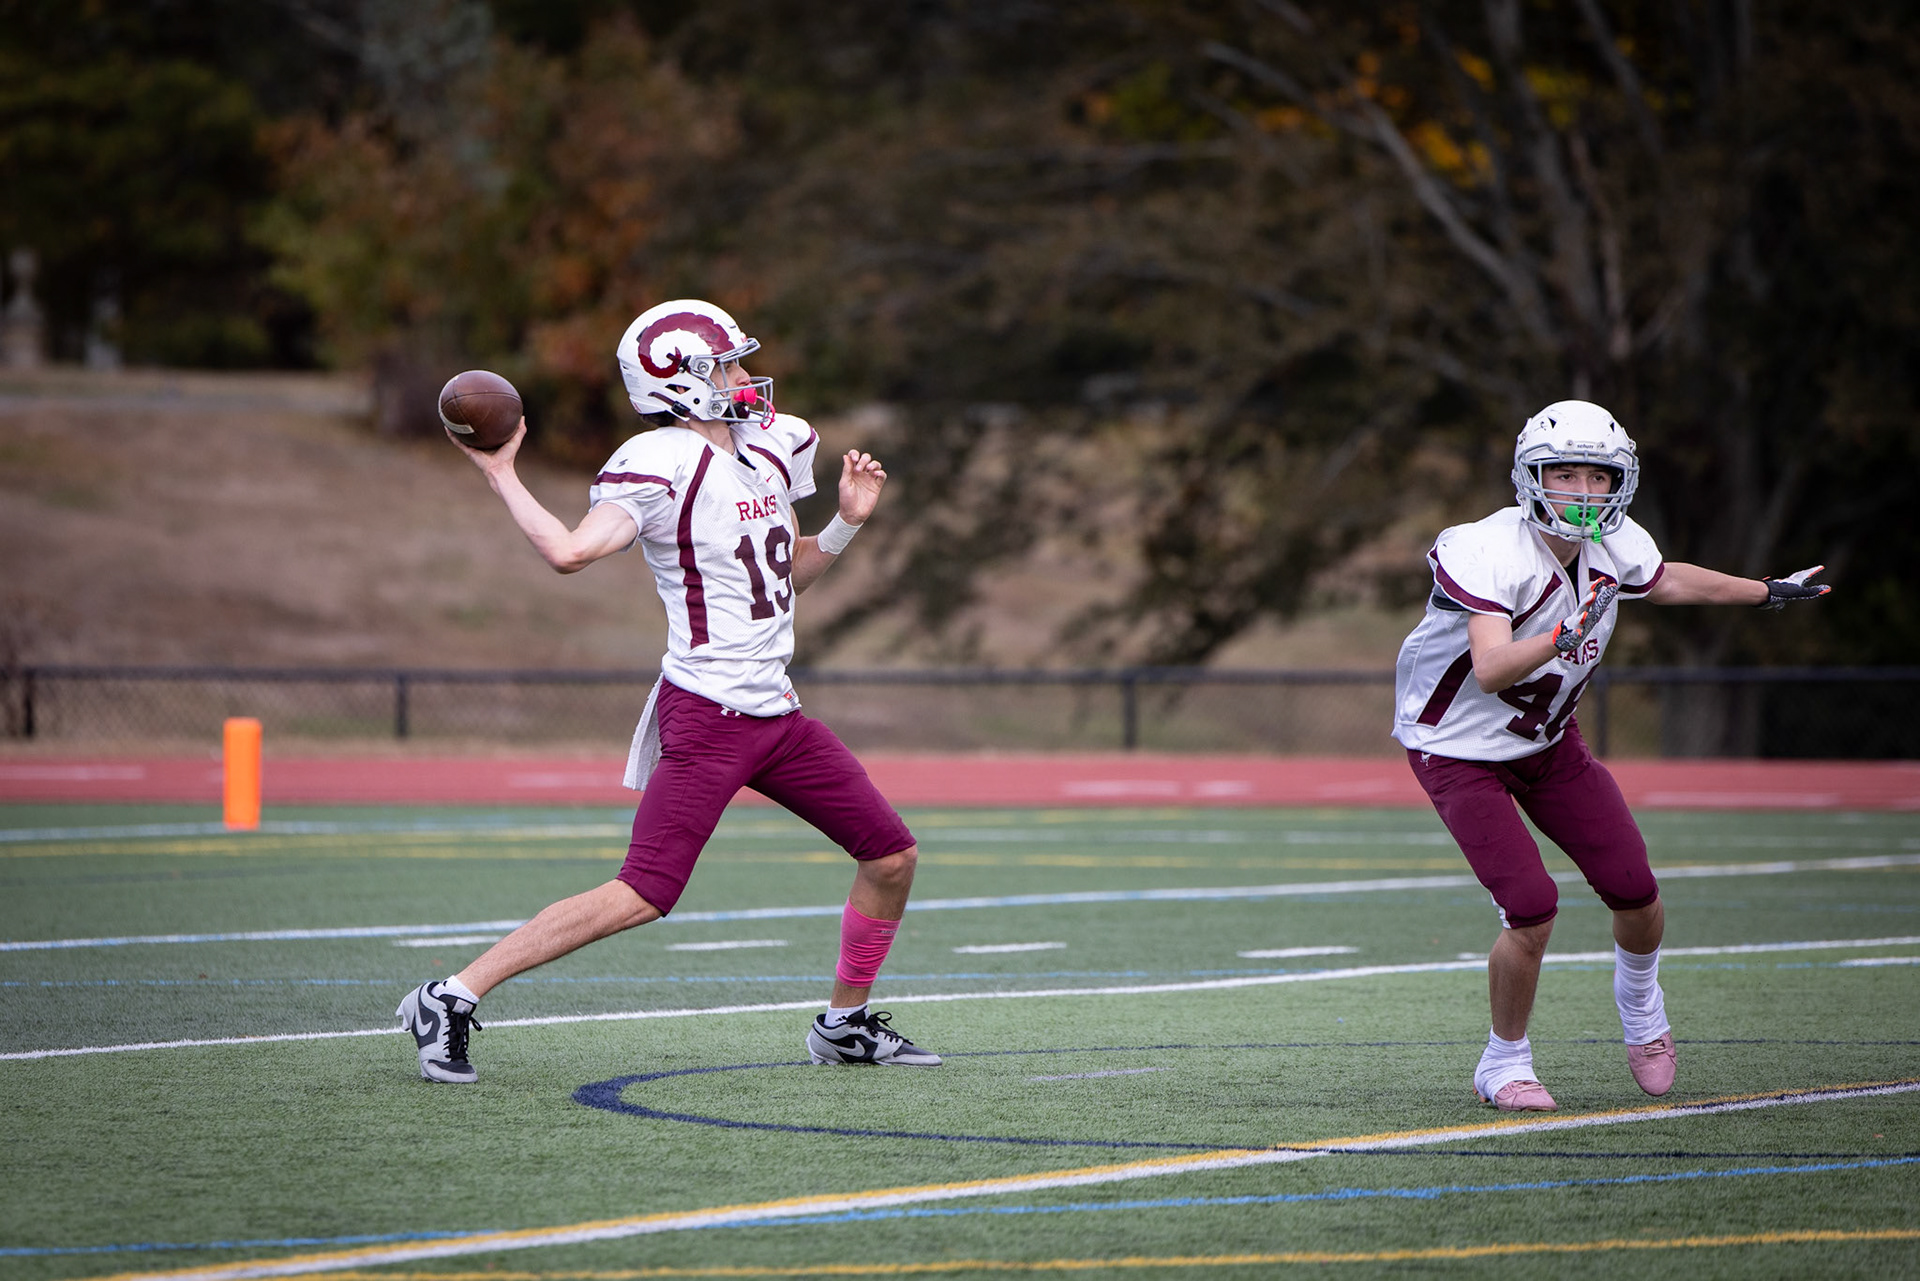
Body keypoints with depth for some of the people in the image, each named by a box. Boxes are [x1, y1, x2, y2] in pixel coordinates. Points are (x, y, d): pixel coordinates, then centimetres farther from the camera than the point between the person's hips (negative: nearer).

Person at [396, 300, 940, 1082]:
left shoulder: (768, 448, 13)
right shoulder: (662, 465, -13)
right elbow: (570, 552, -27)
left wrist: (847, 521, 11)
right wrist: (499, 475, -22)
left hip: (775, 712, 8)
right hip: (706, 716, -8)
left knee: (892, 855, 11)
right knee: (643, 895, -16)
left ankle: (845, 1023, 28)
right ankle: (449, 1000, -13)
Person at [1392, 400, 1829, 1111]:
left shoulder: (1614, 548, -10)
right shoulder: (1489, 555, -31)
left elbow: (1668, 581, 14)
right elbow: (1490, 673, -41)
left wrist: (1769, 593, 25)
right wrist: (1565, 636, -56)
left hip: (1548, 739, 6)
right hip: (1460, 749, -6)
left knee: (1635, 892, 2)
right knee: (1532, 910, -19)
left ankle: (1639, 1000, 37)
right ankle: (1505, 1064, 5)